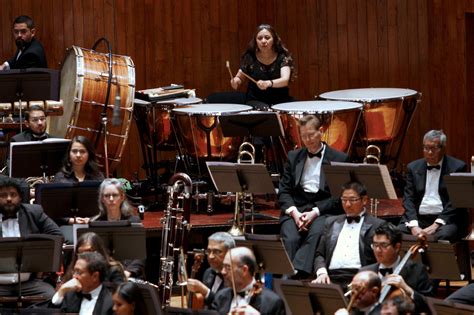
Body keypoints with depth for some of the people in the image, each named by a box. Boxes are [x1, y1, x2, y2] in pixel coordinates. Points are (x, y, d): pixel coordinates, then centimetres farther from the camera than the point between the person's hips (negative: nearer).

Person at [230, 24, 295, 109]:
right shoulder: (250, 58, -1)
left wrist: (268, 83, -41)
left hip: (280, 101, 0)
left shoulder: (282, 57, -4)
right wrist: (235, 81, -12)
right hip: (256, 101, 0)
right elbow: (239, 77, 13)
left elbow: (285, 80, -20)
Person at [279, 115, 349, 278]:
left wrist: (315, 212, -13)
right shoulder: (294, 157, 20)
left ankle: (299, 273, -50)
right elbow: (283, 191, 13)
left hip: (324, 210, -3)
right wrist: (294, 212, -7)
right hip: (295, 208, 3)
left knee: (315, 234, -37)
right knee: (290, 239, -30)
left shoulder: (339, 159, 8)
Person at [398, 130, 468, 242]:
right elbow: (408, 198, 8)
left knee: (444, 235, -36)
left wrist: (436, 225, -15)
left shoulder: (457, 167, 3)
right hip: (418, 218, 3)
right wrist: (413, 225, -11)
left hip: (446, 219, -3)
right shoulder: (414, 167, 15)